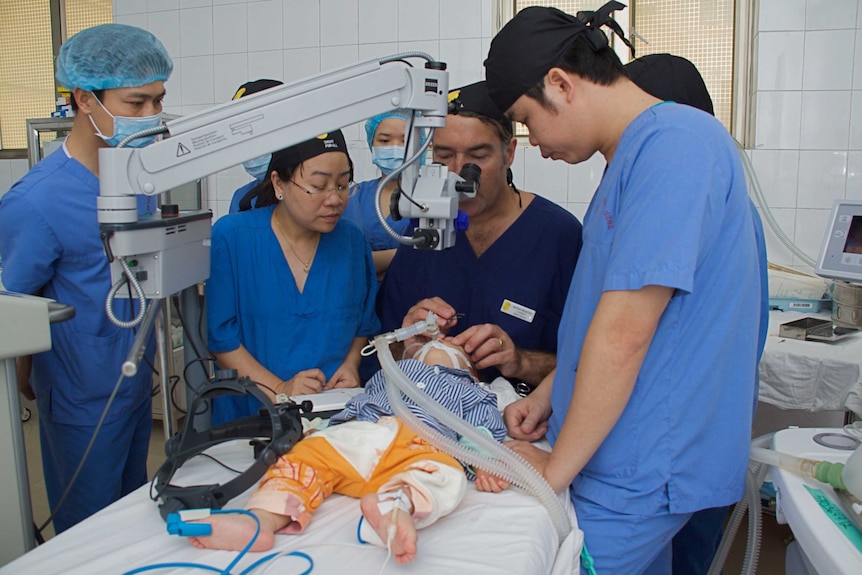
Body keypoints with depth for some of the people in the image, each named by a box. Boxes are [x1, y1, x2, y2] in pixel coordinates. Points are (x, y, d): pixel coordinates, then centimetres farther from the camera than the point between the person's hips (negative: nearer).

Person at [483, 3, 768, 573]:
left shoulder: (676, 143, -20)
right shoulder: (634, 153, 12)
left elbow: (626, 332, -24)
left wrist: (554, 470, -15)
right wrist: (548, 394, 15)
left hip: (638, 473, -9)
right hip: (629, 457, 9)